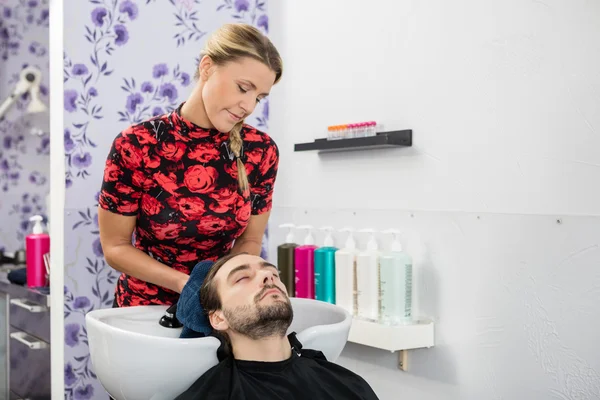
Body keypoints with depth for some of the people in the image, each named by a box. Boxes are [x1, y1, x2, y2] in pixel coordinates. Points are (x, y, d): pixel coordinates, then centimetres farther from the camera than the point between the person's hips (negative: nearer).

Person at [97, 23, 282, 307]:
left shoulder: (261, 151, -8)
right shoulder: (135, 146, -14)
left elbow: (250, 241, 3)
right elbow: (115, 247, -6)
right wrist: (186, 283, -17)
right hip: (146, 305, -1)